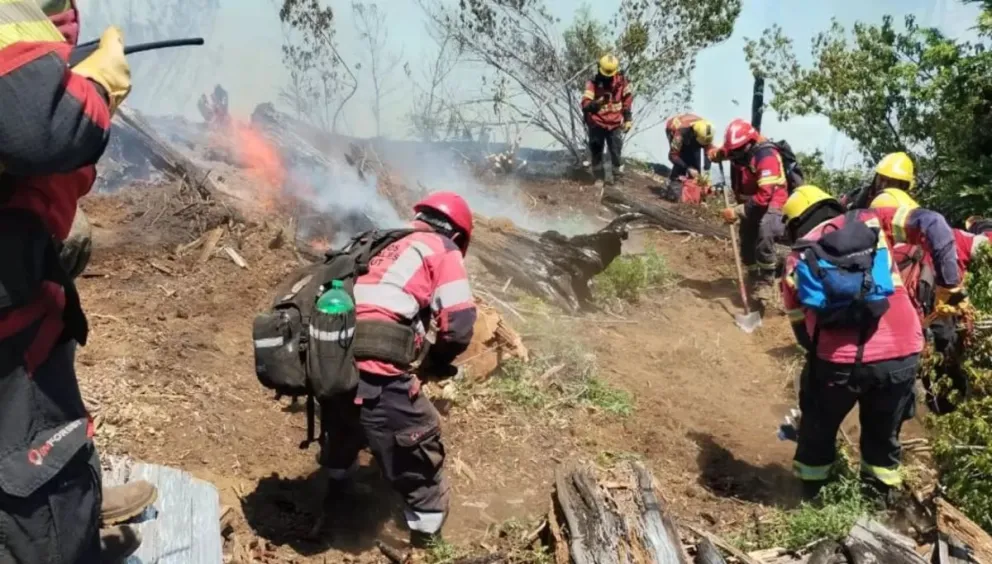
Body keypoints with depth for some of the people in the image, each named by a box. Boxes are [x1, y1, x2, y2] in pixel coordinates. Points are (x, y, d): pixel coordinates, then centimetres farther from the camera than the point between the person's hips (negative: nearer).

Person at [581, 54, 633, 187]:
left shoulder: (621, 81, -7)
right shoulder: (593, 83, -16)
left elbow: (628, 99, 8)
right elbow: (585, 104, -23)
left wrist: (628, 119, 6)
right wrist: (597, 103, -44)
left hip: (615, 125, 1)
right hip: (597, 124, -1)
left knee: (616, 152, 0)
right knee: (596, 152, 7)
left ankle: (618, 178, 11)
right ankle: (599, 178, 21)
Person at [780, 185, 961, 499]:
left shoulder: (796, 260, 12)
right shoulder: (870, 222, 11)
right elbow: (931, 223, -2)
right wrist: (948, 279, 3)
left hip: (839, 360, -1)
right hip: (901, 354, 1)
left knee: (818, 426, 26)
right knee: (884, 433, 25)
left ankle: (810, 490, 41)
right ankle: (881, 493, 38)